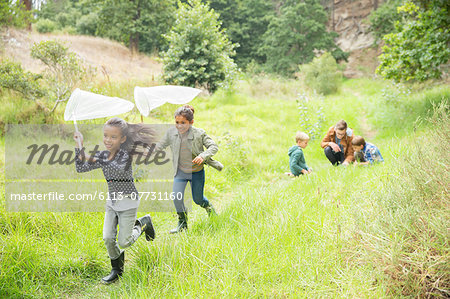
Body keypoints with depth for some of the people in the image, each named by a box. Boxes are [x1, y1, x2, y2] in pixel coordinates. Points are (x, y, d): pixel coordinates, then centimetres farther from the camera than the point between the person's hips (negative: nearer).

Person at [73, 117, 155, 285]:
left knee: (123, 242, 0)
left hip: (128, 202, -6)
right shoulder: (103, 156, 0)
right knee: (108, 238, 2)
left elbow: (120, 169, -40)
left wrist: (96, 160, -49)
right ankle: (117, 270, 24)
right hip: (112, 201, 6)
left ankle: (143, 223, 28)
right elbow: (81, 169, -1)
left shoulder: (126, 154, -19)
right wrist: (79, 147, -12)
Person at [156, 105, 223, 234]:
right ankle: (182, 223, 11)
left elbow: (213, 146, -15)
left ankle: (208, 206, 49)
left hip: (197, 172, -2)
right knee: (177, 197, -11)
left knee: (197, 199, 11)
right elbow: (160, 146, 7)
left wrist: (203, 156, -32)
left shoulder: (199, 133, -18)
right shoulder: (171, 133, -9)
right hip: (180, 171, 2)